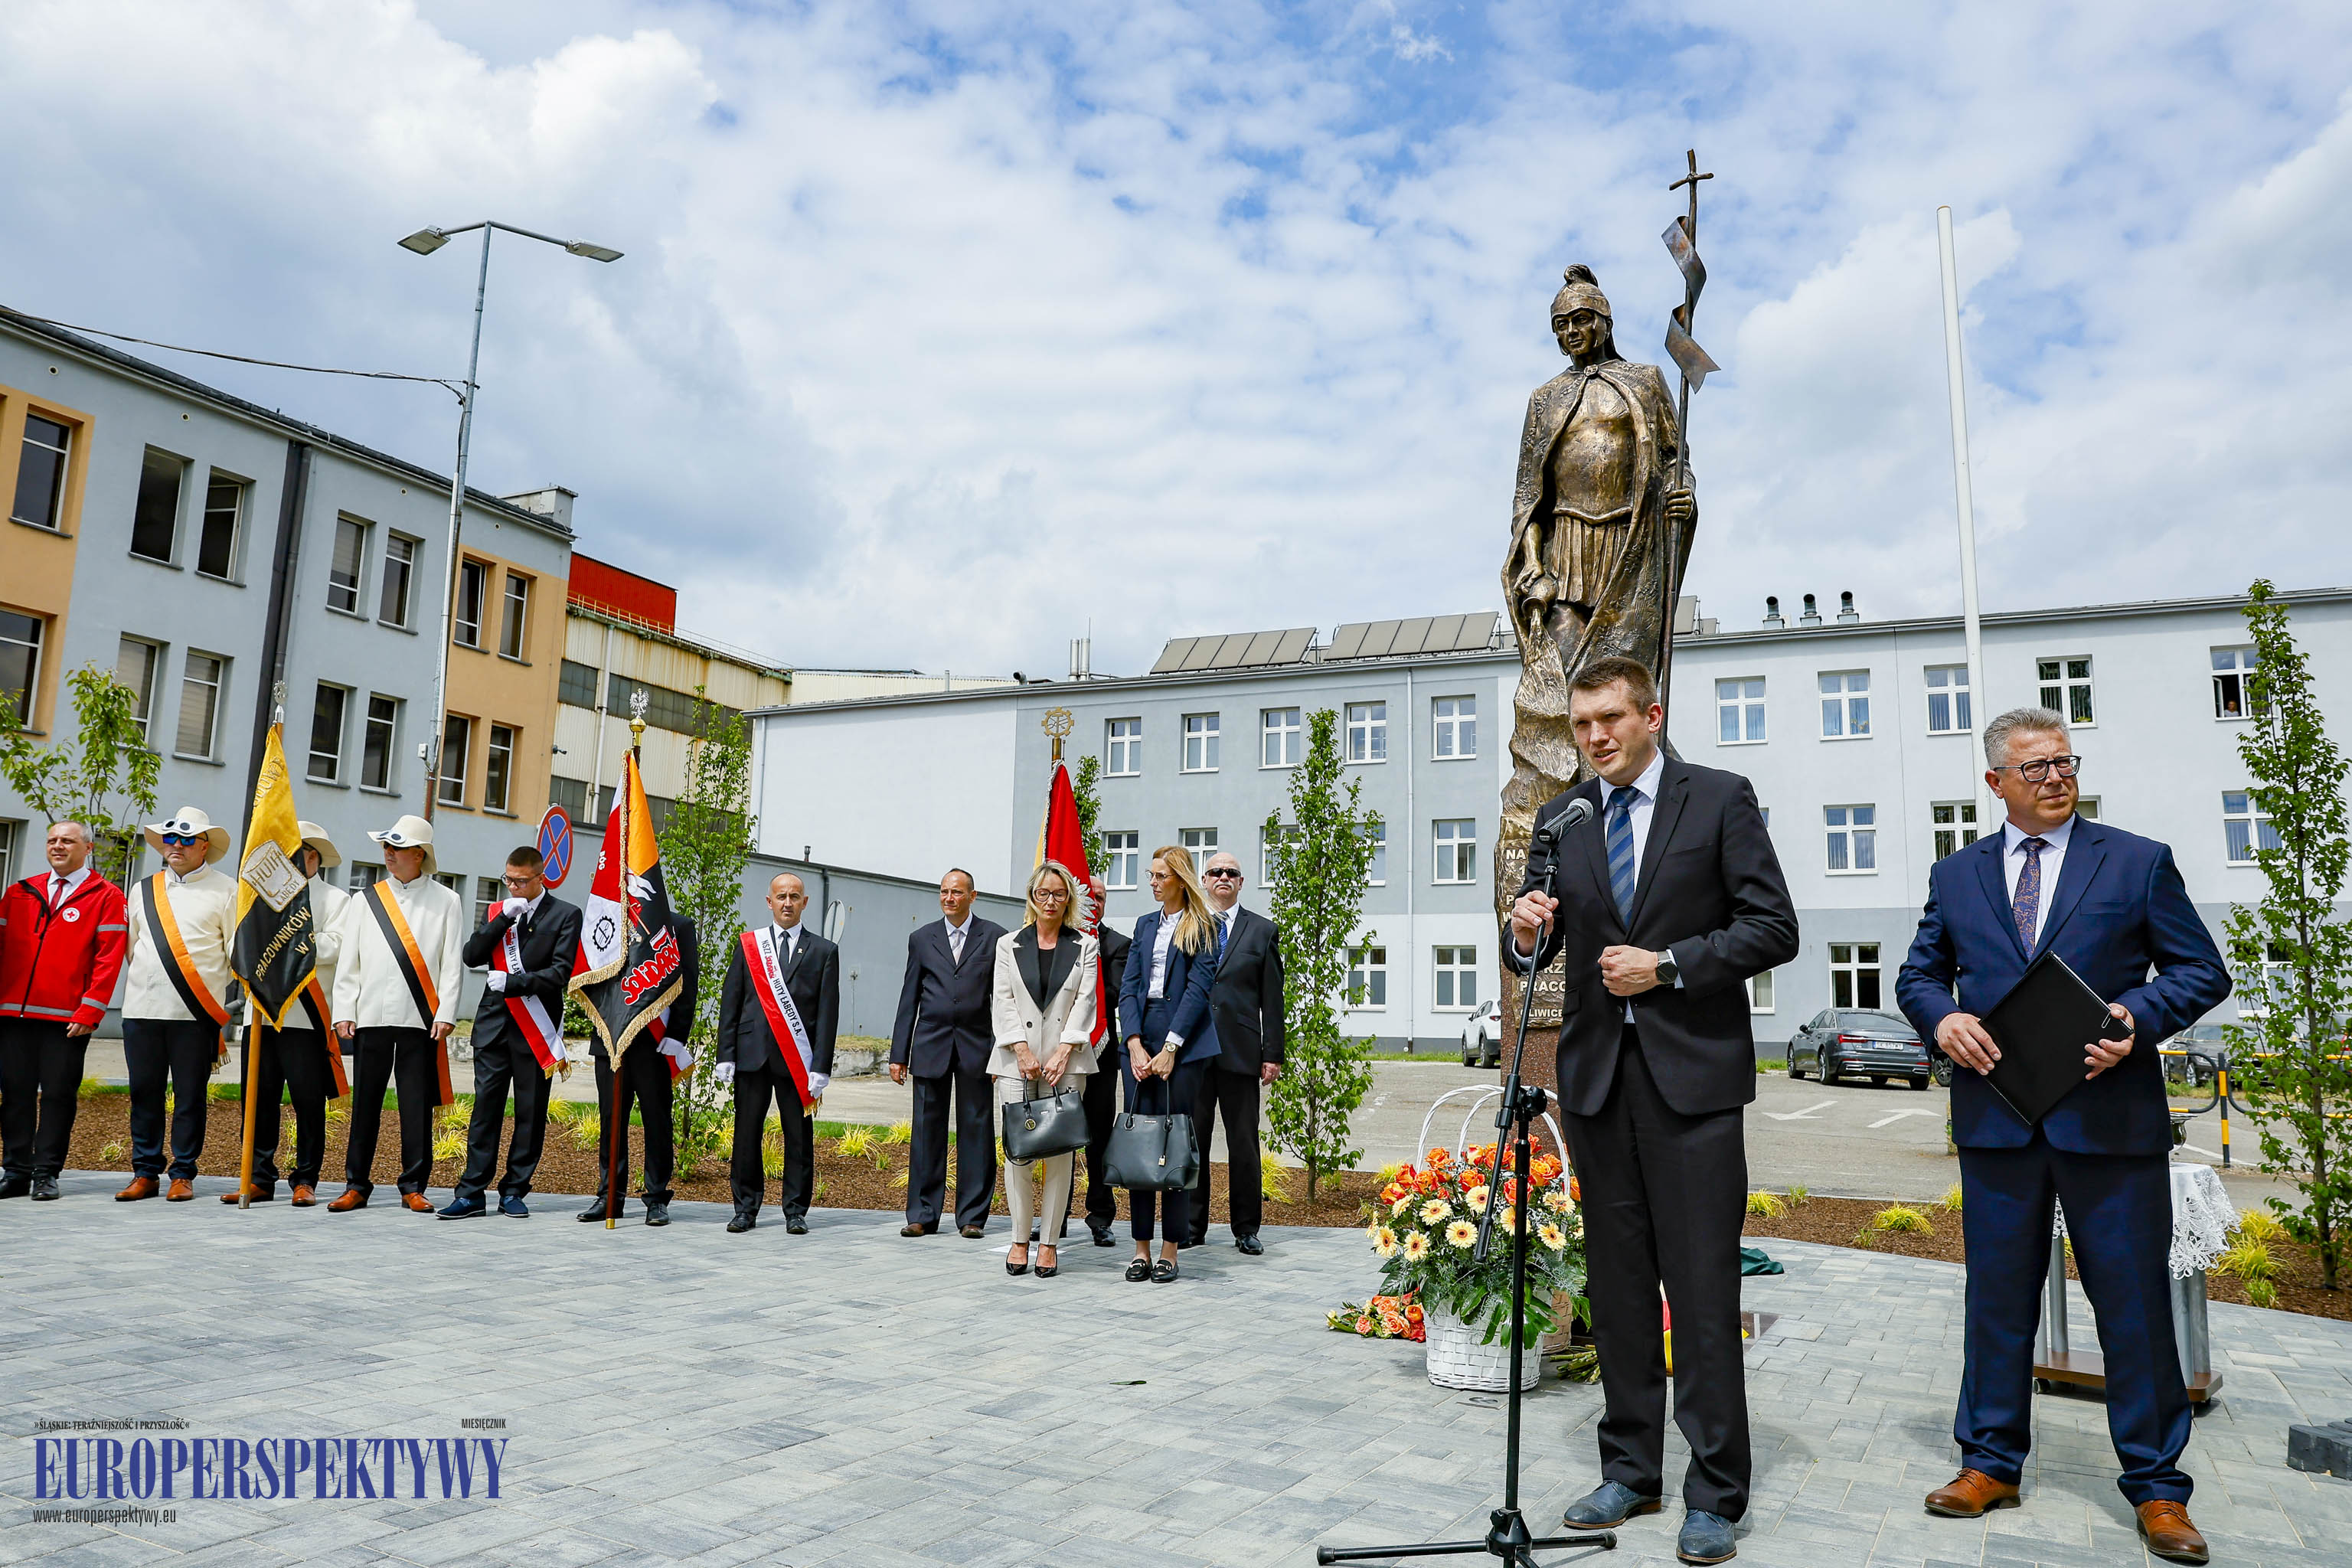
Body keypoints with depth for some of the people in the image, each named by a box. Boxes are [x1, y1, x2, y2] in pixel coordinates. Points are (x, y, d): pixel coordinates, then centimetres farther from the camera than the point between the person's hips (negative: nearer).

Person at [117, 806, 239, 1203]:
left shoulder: (226, 891, 3)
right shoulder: (143, 890, 15)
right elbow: (132, 945, 24)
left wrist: (227, 1011, 1)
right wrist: (145, 984, 18)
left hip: (196, 1011, -4)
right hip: (142, 1008, 4)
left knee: (190, 1096, 1)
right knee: (144, 1093, 7)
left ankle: (183, 1174, 9)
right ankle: (145, 1172, 17)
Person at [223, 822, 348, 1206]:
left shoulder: (335, 899, 5)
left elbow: (331, 948, -10)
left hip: (307, 1015, -5)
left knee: (308, 1100, -1)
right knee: (260, 1098, 5)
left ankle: (305, 1180, 7)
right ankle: (260, 1179, 13)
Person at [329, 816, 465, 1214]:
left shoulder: (446, 902, 6)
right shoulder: (364, 900, 12)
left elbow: (453, 963, 2)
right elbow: (347, 961, 10)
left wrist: (445, 1014, -6)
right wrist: (344, 1012, 1)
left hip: (421, 1018, -2)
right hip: (371, 1017, 2)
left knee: (417, 1106, 1)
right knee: (365, 1105, 6)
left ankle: (414, 1188, 10)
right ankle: (356, 1185, 16)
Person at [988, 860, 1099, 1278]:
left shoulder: (1085, 946, 9)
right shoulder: (1008, 945, 12)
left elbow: (1085, 1001, 1)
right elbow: (1002, 1000, 4)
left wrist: (1062, 1053, -9)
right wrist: (1022, 1050, -8)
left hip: (1065, 1058, 0)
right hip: (1017, 1059, 1)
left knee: (1060, 1151, -2)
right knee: (1018, 1150, -3)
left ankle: (1048, 1243, 7)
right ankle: (1019, 1240, 9)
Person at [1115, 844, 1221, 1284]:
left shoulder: (1203, 927, 1)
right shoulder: (1145, 925, 17)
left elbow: (1199, 988, -7)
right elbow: (1128, 987, 9)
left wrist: (1170, 1048, -13)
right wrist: (1135, 1045, -5)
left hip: (1184, 1046, -4)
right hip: (1139, 1042, 5)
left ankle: (1170, 1249, 6)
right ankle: (1141, 1246, 10)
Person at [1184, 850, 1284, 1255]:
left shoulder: (1263, 931, 9)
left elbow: (1272, 998, 6)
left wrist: (1272, 1054, 0)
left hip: (1240, 1050, -1)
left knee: (1243, 1142, 4)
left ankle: (1247, 1229, 15)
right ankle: (1192, 1225, 16)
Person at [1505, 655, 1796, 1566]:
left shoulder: (1721, 800, 0)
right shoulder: (1561, 820, 11)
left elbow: (1773, 929, -4)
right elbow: (1537, 950, 11)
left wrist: (1666, 965, -13)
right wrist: (1528, 935, -13)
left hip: (1692, 1075, -4)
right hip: (1596, 1074, 4)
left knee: (1703, 1287, -2)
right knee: (1618, 1284, 11)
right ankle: (1631, 1473, 24)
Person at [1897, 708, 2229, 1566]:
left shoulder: (2140, 862, 4)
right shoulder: (1955, 876, 10)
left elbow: (2202, 971, 4)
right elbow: (1918, 974, 16)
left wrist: (2137, 1015, -15)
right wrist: (1942, 1016, -6)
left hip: (2111, 1118, -2)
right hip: (1997, 1121, 2)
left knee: (2135, 1304, 5)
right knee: (1997, 1298, 10)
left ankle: (2156, 1486, 21)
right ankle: (1991, 1463, 23)